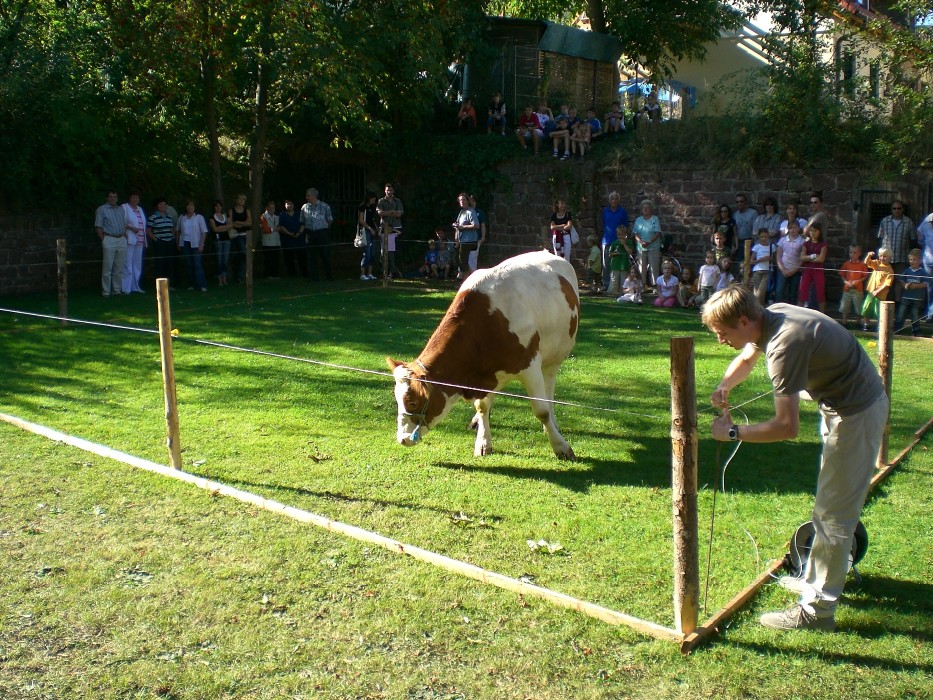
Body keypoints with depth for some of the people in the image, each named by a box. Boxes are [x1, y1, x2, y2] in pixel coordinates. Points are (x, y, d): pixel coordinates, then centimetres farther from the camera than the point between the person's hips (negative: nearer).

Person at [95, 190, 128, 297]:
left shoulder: (121, 209, 19)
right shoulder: (101, 210, 3)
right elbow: (98, 227, -2)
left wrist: (125, 238, 9)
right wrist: (103, 240, -8)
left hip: (122, 240, 5)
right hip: (109, 239, -5)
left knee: (119, 267, 7)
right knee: (107, 267, -6)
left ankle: (117, 289, 13)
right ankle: (106, 291, -3)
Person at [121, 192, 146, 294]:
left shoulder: (140, 209, 21)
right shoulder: (124, 208, -1)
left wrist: (145, 239, 17)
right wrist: (131, 228, -21)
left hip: (139, 241, 7)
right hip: (129, 240, -7)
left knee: (137, 265, 10)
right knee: (127, 264, -9)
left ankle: (135, 287, 16)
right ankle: (126, 288, -9)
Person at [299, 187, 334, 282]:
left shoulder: (324, 206, 1)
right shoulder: (305, 207, 8)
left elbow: (330, 220, 10)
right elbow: (303, 222, 13)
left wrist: (324, 228, 10)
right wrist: (300, 232, 1)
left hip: (322, 234, -2)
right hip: (310, 234, 2)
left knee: (325, 255, 0)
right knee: (311, 256, 3)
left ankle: (328, 276, 11)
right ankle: (314, 276, 10)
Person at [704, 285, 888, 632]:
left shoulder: (784, 345, -31)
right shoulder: (771, 315, -3)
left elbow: (787, 427, -31)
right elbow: (746, 358, 17)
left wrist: (733, 432, -21)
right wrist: (725, 386, -3)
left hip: (856, 414, -10)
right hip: (844, 404, 10)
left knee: (833, 513, -3)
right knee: (832, 504, 22)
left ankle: (817, 609, 7)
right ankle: (815, 578, 38)